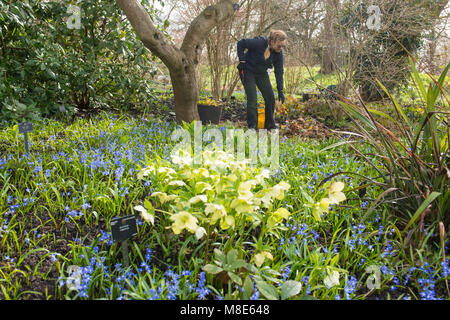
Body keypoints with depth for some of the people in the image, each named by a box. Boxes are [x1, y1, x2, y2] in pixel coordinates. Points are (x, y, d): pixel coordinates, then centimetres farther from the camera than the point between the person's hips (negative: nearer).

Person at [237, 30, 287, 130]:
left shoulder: (278, 53, -12)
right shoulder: (259, 43, -28)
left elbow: (279, 72, -7)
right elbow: (240, 43, -17)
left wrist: (280, 90, -12)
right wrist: (242, 61, -18)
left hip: (262, 74, 5)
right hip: (248, 72, -5)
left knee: (270, 98, 0)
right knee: (252, 99, -11)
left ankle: (270, 125, 14)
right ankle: (252, 126, 1)